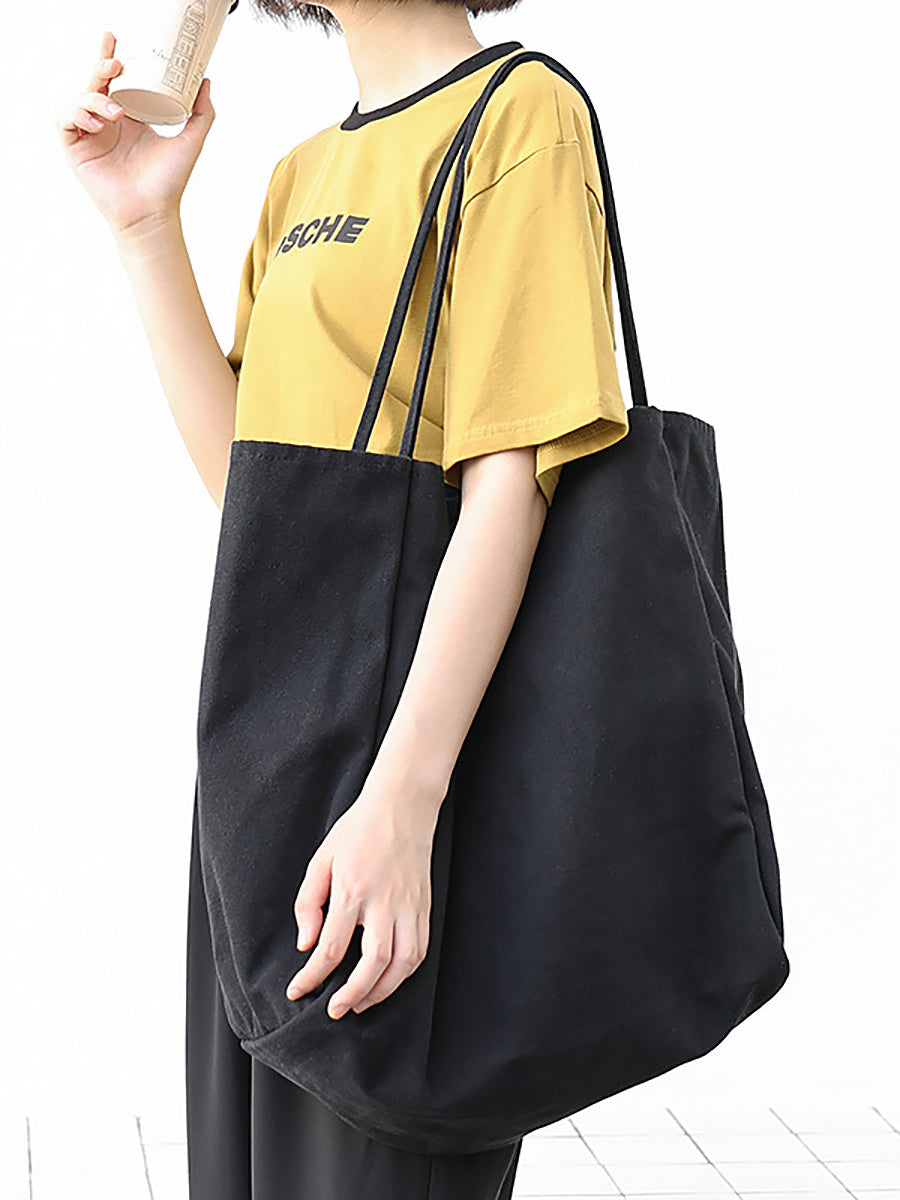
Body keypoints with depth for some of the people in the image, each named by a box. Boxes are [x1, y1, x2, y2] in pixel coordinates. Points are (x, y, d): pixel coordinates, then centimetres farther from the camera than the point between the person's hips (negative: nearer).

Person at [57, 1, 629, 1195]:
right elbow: (242, 471, 11)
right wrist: (147, 227, 5)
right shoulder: (303, 172, 18)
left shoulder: (519, 110, -7)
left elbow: (513, 472, -17)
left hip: (410, 747, -8)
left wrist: (403, 797, -26)